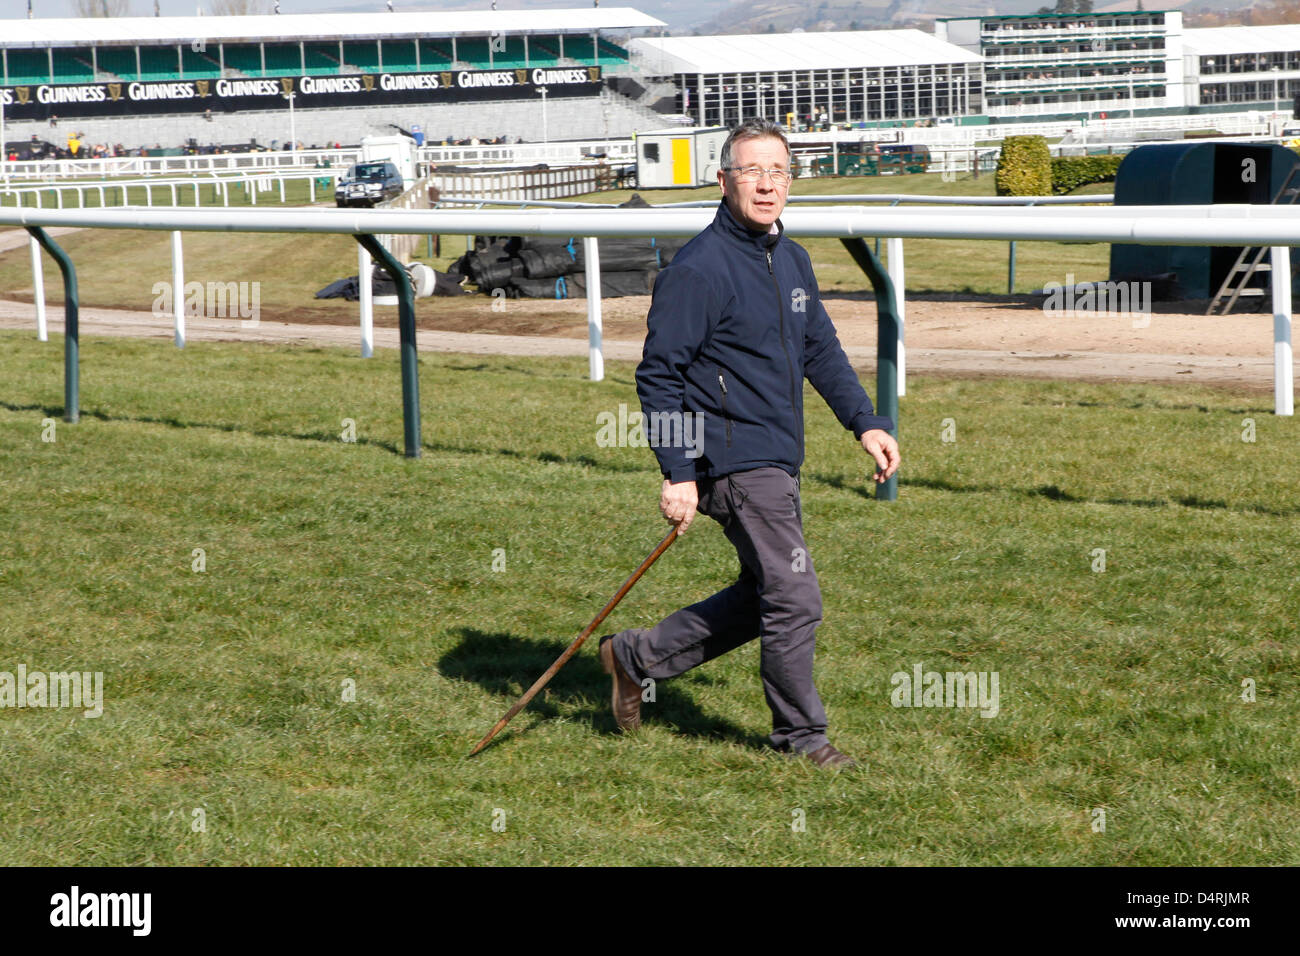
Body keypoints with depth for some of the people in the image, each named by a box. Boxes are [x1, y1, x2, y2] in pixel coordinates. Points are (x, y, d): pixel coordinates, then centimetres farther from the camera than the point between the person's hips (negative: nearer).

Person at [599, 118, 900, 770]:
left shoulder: (792, 260, 11)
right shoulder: (698, 269, -15)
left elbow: (821, 350, 22)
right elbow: (658, 376, -14)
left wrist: (865, 423, 11)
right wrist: (677, 474, -18)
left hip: (779, 459, 9)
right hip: (734, 459, -9)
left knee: (762, 598, 16)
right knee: (794, 600, -5)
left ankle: (637, 657, 28)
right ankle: (800, 734, 12)